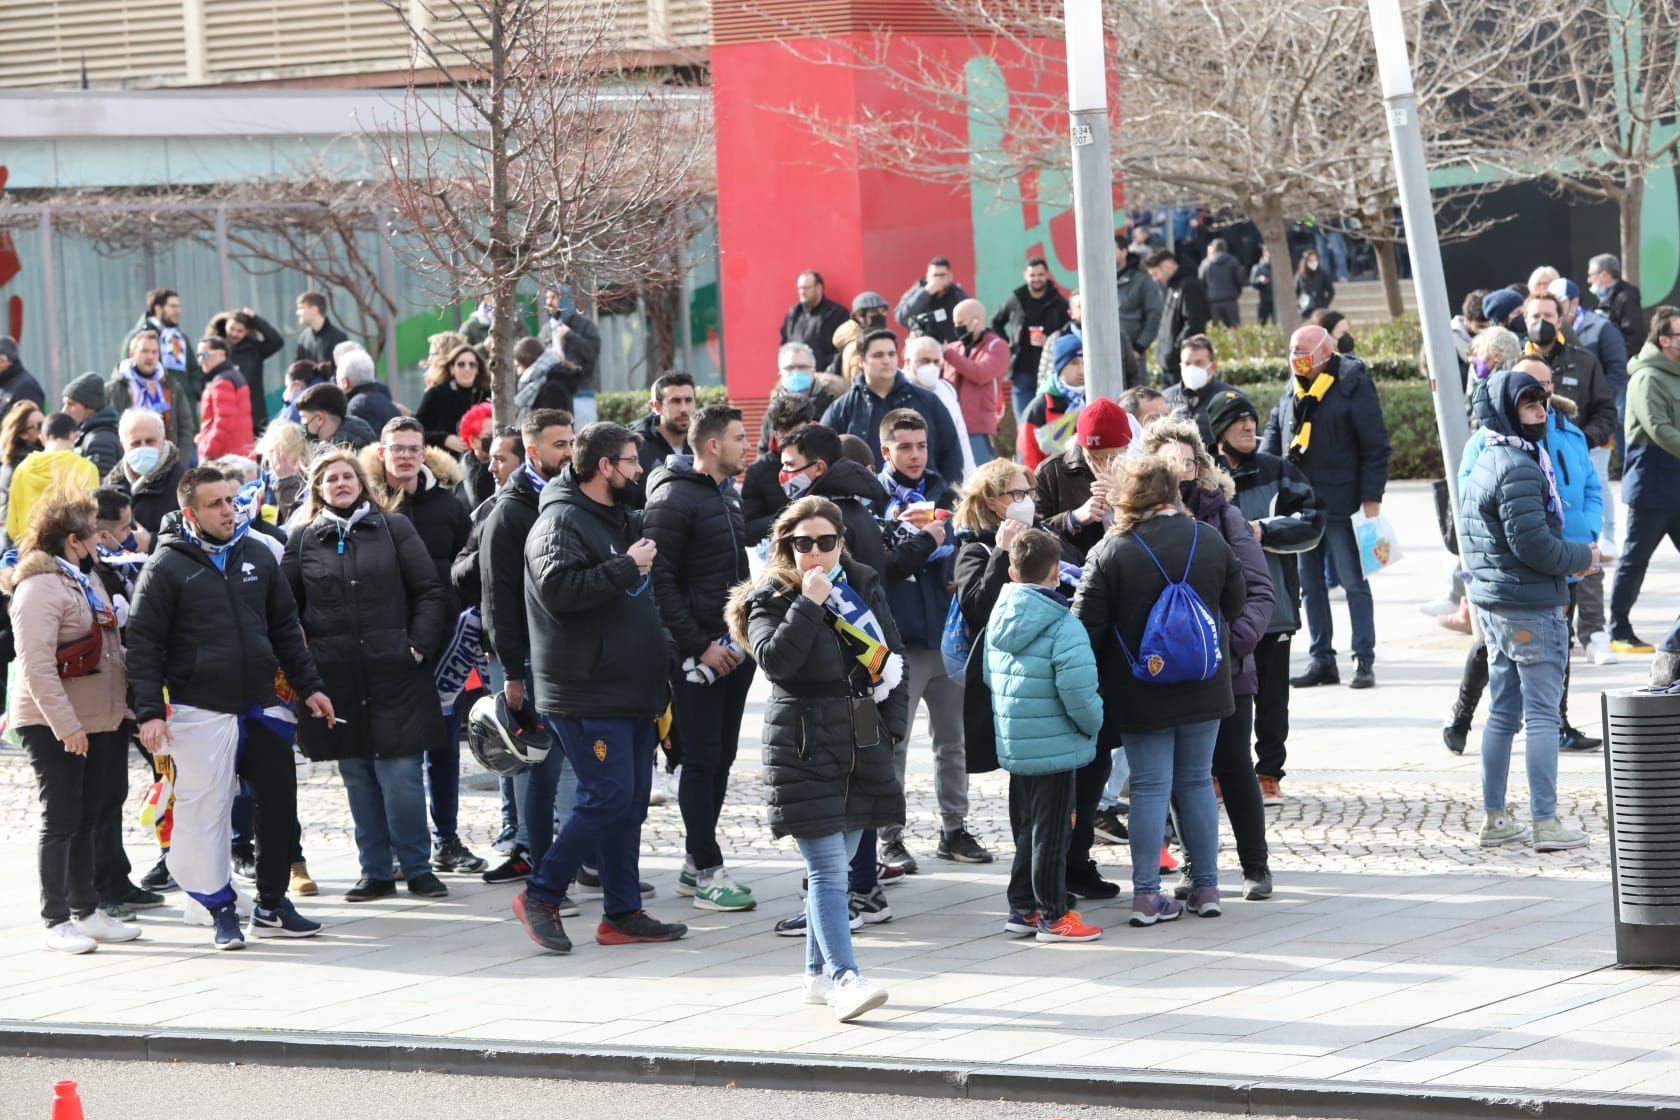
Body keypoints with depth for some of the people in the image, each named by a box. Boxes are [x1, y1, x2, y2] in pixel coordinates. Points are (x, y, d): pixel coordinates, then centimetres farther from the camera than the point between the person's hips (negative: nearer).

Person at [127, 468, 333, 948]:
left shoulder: (258, 557, 10)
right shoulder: (166, 567, -5)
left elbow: (286, 629, 18)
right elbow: (144, 645, -7)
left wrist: (309, 686, 15)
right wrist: (149, 711, -14)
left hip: (263, 707, 5)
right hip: (200, 711, -5)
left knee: (280, 803, 6)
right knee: (206, 811, -3)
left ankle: (272, 904, 18)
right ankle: (221, 909, 10)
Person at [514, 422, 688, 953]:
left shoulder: (621, 520, 19)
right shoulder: (561, 521, -12)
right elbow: (559, 589, -27)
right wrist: (626, 568, -20)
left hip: (630, 690, 10)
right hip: (587, 694, -10)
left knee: (631, 802, 9)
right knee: (608, 797, -12)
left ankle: (623, 913, 14)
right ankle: (540, 896, -2)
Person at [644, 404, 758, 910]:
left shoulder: (728, 492, 15)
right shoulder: (674, 500, -13)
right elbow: (661, 581, -17)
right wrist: (699, 645, -17)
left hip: (733, 648, 8)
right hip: (697, 653, -8)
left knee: (721, 757, 11)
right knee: (701, 760, -5)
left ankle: (695, 864, 19)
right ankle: (707, 872, -1)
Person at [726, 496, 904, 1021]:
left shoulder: (864, 587, 10)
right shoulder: (770, 599, -5)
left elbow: (892, 657, 17)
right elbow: (774, 658, -22)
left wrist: (894, 721, 9)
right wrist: (808, 604, -22)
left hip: (861, 745, 5)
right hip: (802, 749, -5)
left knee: (834, 865, 12)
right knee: (828, 870, -12)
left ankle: (818, 973, 20)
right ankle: (844, 979, -17)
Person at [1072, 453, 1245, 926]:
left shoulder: (1109, 553, -14)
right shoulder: (1210, 541, -4)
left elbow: (1086, 627, -14)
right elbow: (1233, 605, 8)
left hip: (1139, 694, -3)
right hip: (1202, 690, 3)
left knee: (1150, 787, 3)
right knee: (1197, 781, 13)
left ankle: (1146, 894, 1)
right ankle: (1206, 887, 15)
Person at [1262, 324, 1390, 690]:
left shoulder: (1352, 387, -10)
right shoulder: (1293, 390, 11)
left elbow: (1375, 447, -10)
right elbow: (1274, 429, 22)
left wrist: (1371, 500, -13)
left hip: (1341, 506, -7)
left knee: (1354, 583, -2)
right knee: (1310, 584, 10)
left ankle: (1364, 661, 2)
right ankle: (1322, 660, 17)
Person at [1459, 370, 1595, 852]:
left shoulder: (1483, 464, 14)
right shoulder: (1519, 468, -17)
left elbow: (1467, 537, 20)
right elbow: (1532, 542, -23)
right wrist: (1581, 558, -7)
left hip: (1492, 604, 10)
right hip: (1532, 608, -10)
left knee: (1503, 713, 14)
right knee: (1543, 714, -6)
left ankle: (1495, 819, 17)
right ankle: (1545, 822, -6)